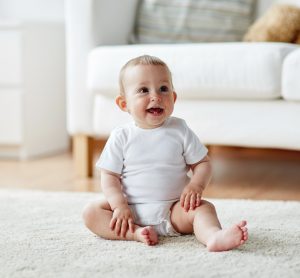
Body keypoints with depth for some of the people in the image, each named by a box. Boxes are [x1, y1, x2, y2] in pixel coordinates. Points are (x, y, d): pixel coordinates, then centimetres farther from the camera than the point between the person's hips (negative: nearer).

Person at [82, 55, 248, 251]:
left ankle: (213, 236, -54)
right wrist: (120, 205, -16)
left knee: (203, 207, -26)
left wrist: (196, 185, -16)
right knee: (91, 212, -19)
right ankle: (135, 232, -36)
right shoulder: (121, 137, 0)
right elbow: (110, 176, 0)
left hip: (173, 209, 0)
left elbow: (203, 163, 5)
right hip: (133, 210, 0)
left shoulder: (179, 130, 2)